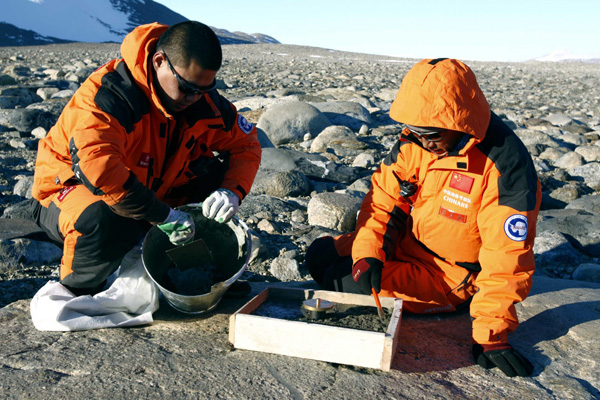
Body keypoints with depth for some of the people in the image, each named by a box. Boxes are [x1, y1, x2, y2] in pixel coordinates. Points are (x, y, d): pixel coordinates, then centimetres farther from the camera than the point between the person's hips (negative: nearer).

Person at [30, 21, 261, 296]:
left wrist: (232, 191, -22)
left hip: (152, 194, 6)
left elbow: (247, 145, -1)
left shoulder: (204, 101, -10)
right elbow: (98, 167, -45)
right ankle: (74, 294, -8)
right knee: (104, 221, -42)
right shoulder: (107, 94, -31)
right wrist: (162, 215, -39)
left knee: (220, 174, -11)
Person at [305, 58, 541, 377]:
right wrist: (368, 252, -21)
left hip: (449, 274, -6)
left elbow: (506, 258, -26)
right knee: (319, 256, 3)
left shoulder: (505, 165, -28)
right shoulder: (414, 142, -10)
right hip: (405, 243, 6)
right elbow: (382, 200, -4)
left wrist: (491, 333, -26)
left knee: (344, 281, -19)